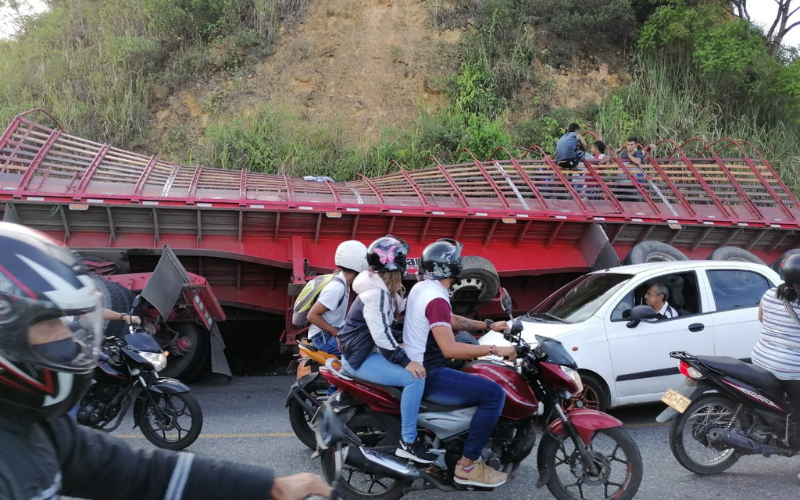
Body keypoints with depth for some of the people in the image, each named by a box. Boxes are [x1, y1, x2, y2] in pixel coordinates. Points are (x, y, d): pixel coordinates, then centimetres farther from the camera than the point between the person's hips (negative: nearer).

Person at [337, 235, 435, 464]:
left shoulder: (384, 288, 8)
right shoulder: (376, 292, -23)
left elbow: (404, 308, 19)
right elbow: (381, 335, -28)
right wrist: (405, 361, -29)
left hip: (369, 351, 11)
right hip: (360, 358, -11)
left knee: (416, 364, 19)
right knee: (414, 378, -23)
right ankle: (407, 442, -15)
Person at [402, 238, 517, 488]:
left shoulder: (421, 288, 8)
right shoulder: (436, 298, -22)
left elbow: (452, 321, 20)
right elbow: (450, 349, -31)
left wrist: (489, 325, 14)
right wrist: (495, 349, -27)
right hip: (426, 376, -10)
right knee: (494, 394, -16)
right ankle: (467, 465, -7)